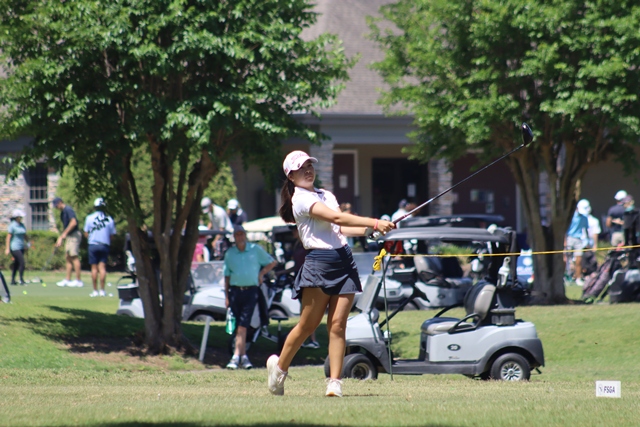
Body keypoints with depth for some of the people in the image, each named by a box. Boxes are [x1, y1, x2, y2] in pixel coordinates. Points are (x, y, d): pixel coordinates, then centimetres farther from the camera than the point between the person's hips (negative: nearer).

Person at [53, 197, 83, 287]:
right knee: (68, 258, 9)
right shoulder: (63, 212, 18)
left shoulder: (68, 210, -13)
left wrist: (65, 233, -19)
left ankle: (78, 281, -11)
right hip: (69, 237, 10)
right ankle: (67, 279, 12)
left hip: (74, 235, -10)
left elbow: (73, 222, -24)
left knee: (74, 257, -10)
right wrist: (60, 238, 22)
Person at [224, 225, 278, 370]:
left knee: (243, 325, -11)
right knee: (238, 326, 4)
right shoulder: (230, 253, 9)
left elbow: (272, 262, 14)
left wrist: (261, 273, 1)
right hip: (235, 291, 2)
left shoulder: (256, 249, 5)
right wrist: (226, 296, 6)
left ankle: (236, 357, -13)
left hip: (251, 291, -2)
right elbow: (227, 276, 11)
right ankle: (244, 356, 9)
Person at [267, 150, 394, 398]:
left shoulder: (326, 195, 21)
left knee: (338, 324, -3)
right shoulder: (301, 199, -6)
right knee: (308, 324, -3)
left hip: (344, 260, 6)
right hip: (318, 263, -6)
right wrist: (374, 223, -20)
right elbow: (336, 217, -16)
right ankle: (279, 366, 17)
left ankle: (334, 381, -5)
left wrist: (369, 230, 3)